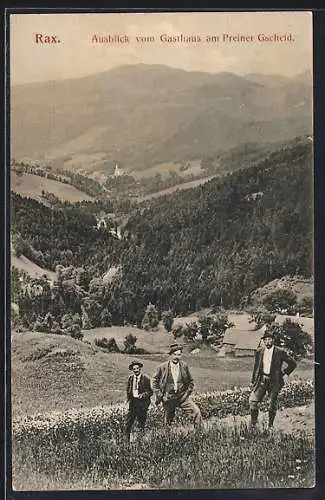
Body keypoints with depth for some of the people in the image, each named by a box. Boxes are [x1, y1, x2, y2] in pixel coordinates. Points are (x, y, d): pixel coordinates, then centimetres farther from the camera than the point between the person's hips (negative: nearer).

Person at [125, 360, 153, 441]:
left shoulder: (146, 378, -7)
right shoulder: (130, 378, 7)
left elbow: (150, 392, -6)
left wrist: (143, 395, -22)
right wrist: (128, 398, 7)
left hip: (142, 402, -4)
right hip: (132, 402, 4)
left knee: (142, 423, 6)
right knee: (128, 422, 0)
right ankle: (127, 439, 8)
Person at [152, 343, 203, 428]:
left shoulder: (184, 366, 2)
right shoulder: (162, 367, -5)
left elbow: (191, 381, 14)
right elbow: (154, 382, 3)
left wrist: (187, 393, 3)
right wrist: (160, 396, -4)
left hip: (182, 396, 1)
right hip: (168, 398, -1)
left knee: (196, 412, -16)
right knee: (168, 421, 8)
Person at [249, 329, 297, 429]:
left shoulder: (280, 352, -6)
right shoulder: (259, 351, 5)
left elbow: (293, 363, 3)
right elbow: (256, 367, 13)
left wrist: (286, 374, -1)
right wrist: (253, 381, 12)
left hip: (274, 381, -3)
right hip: (261, 380, 3)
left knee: (273, 405, 5)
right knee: (253, 400, -7)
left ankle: (270, 426, 22)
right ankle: (253, 424, 10)